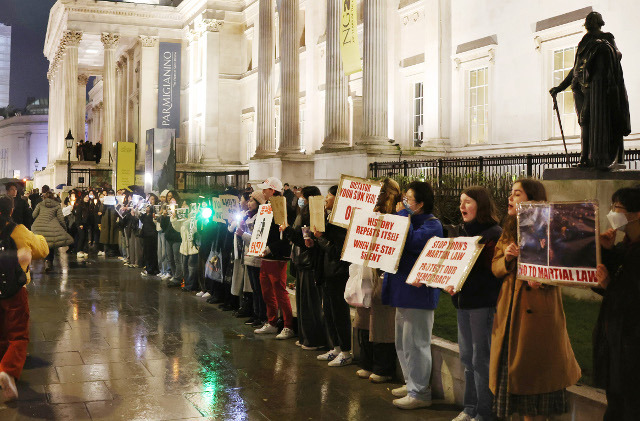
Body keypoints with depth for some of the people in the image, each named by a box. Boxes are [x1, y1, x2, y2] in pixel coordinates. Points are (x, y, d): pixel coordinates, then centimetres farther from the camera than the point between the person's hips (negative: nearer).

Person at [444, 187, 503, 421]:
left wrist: (461, 284, -29)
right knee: (467, 358, 14)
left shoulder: (493, 234, -10)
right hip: (463, 302, 7)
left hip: (483, 303, -7)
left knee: (481, 359, -1)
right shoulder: (460, 231, 14)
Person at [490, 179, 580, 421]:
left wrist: (542, 279, -25)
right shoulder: (508, 232, 14)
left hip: (539, 310, -6)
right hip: (510, 310, 6)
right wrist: (506, 258, -9)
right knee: (512, 364, 8)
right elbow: (495, 269, 11)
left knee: (536, 367, 1)